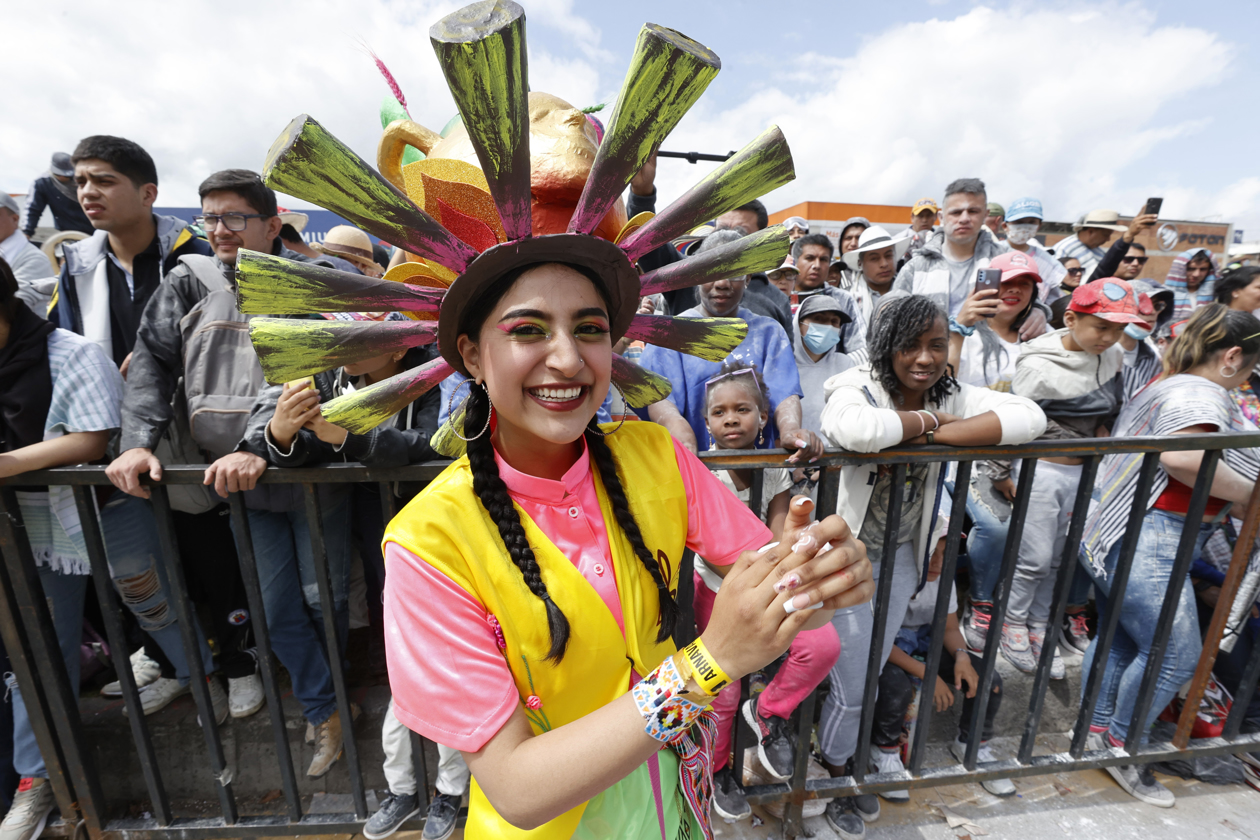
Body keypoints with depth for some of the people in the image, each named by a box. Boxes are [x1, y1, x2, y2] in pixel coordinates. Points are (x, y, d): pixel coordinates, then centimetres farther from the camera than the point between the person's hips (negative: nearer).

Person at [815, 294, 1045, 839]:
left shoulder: (951, 397, -4)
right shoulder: (857, 389, -21)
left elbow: (1030, 418, -19)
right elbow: (853, 429, -46)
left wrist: (935, 433, -27)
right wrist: (924, 420, -28)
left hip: (903, 557, 6)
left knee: (869, 674, 23)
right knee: (851, 687, 8)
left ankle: (845, 767, 50)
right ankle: (833, 781, 38)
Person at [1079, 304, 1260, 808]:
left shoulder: (1164, 385, 20)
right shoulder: (1201, 393, -12)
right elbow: (1183, 457, -29)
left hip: (1118, 535, 11)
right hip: (1147, 543, -10)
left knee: (1119, 640, 15)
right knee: (1176, 654, -2)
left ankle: (1097, 734, 26)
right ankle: (1123, 749, 13)